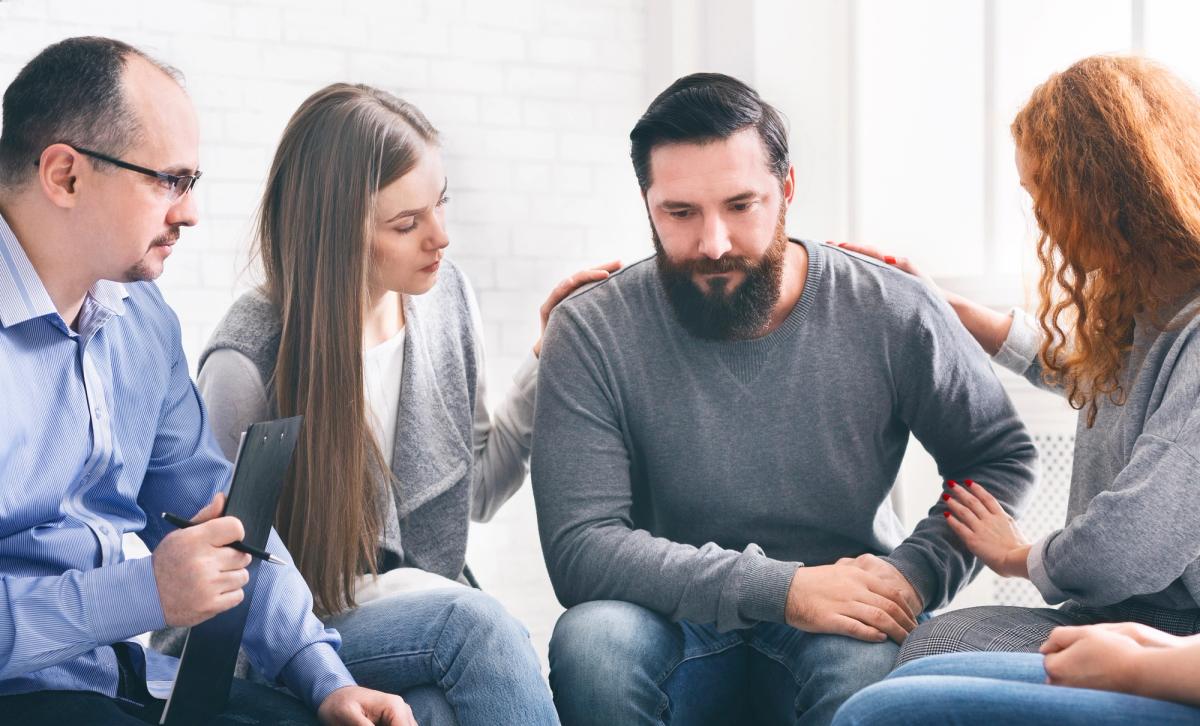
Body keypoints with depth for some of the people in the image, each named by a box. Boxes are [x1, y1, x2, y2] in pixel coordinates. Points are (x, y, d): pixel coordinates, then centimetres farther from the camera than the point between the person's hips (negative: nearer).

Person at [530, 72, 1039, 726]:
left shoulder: (893, 316, -9)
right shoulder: (593, 333, -13)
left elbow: (1001, 458, 4)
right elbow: (580, 548, -19)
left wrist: (916, 572, -15)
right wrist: (783, 588, -27)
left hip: (847, 627, 0)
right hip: (679, 627, 1)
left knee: (868, 661, -34)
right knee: (591, 641, -32)